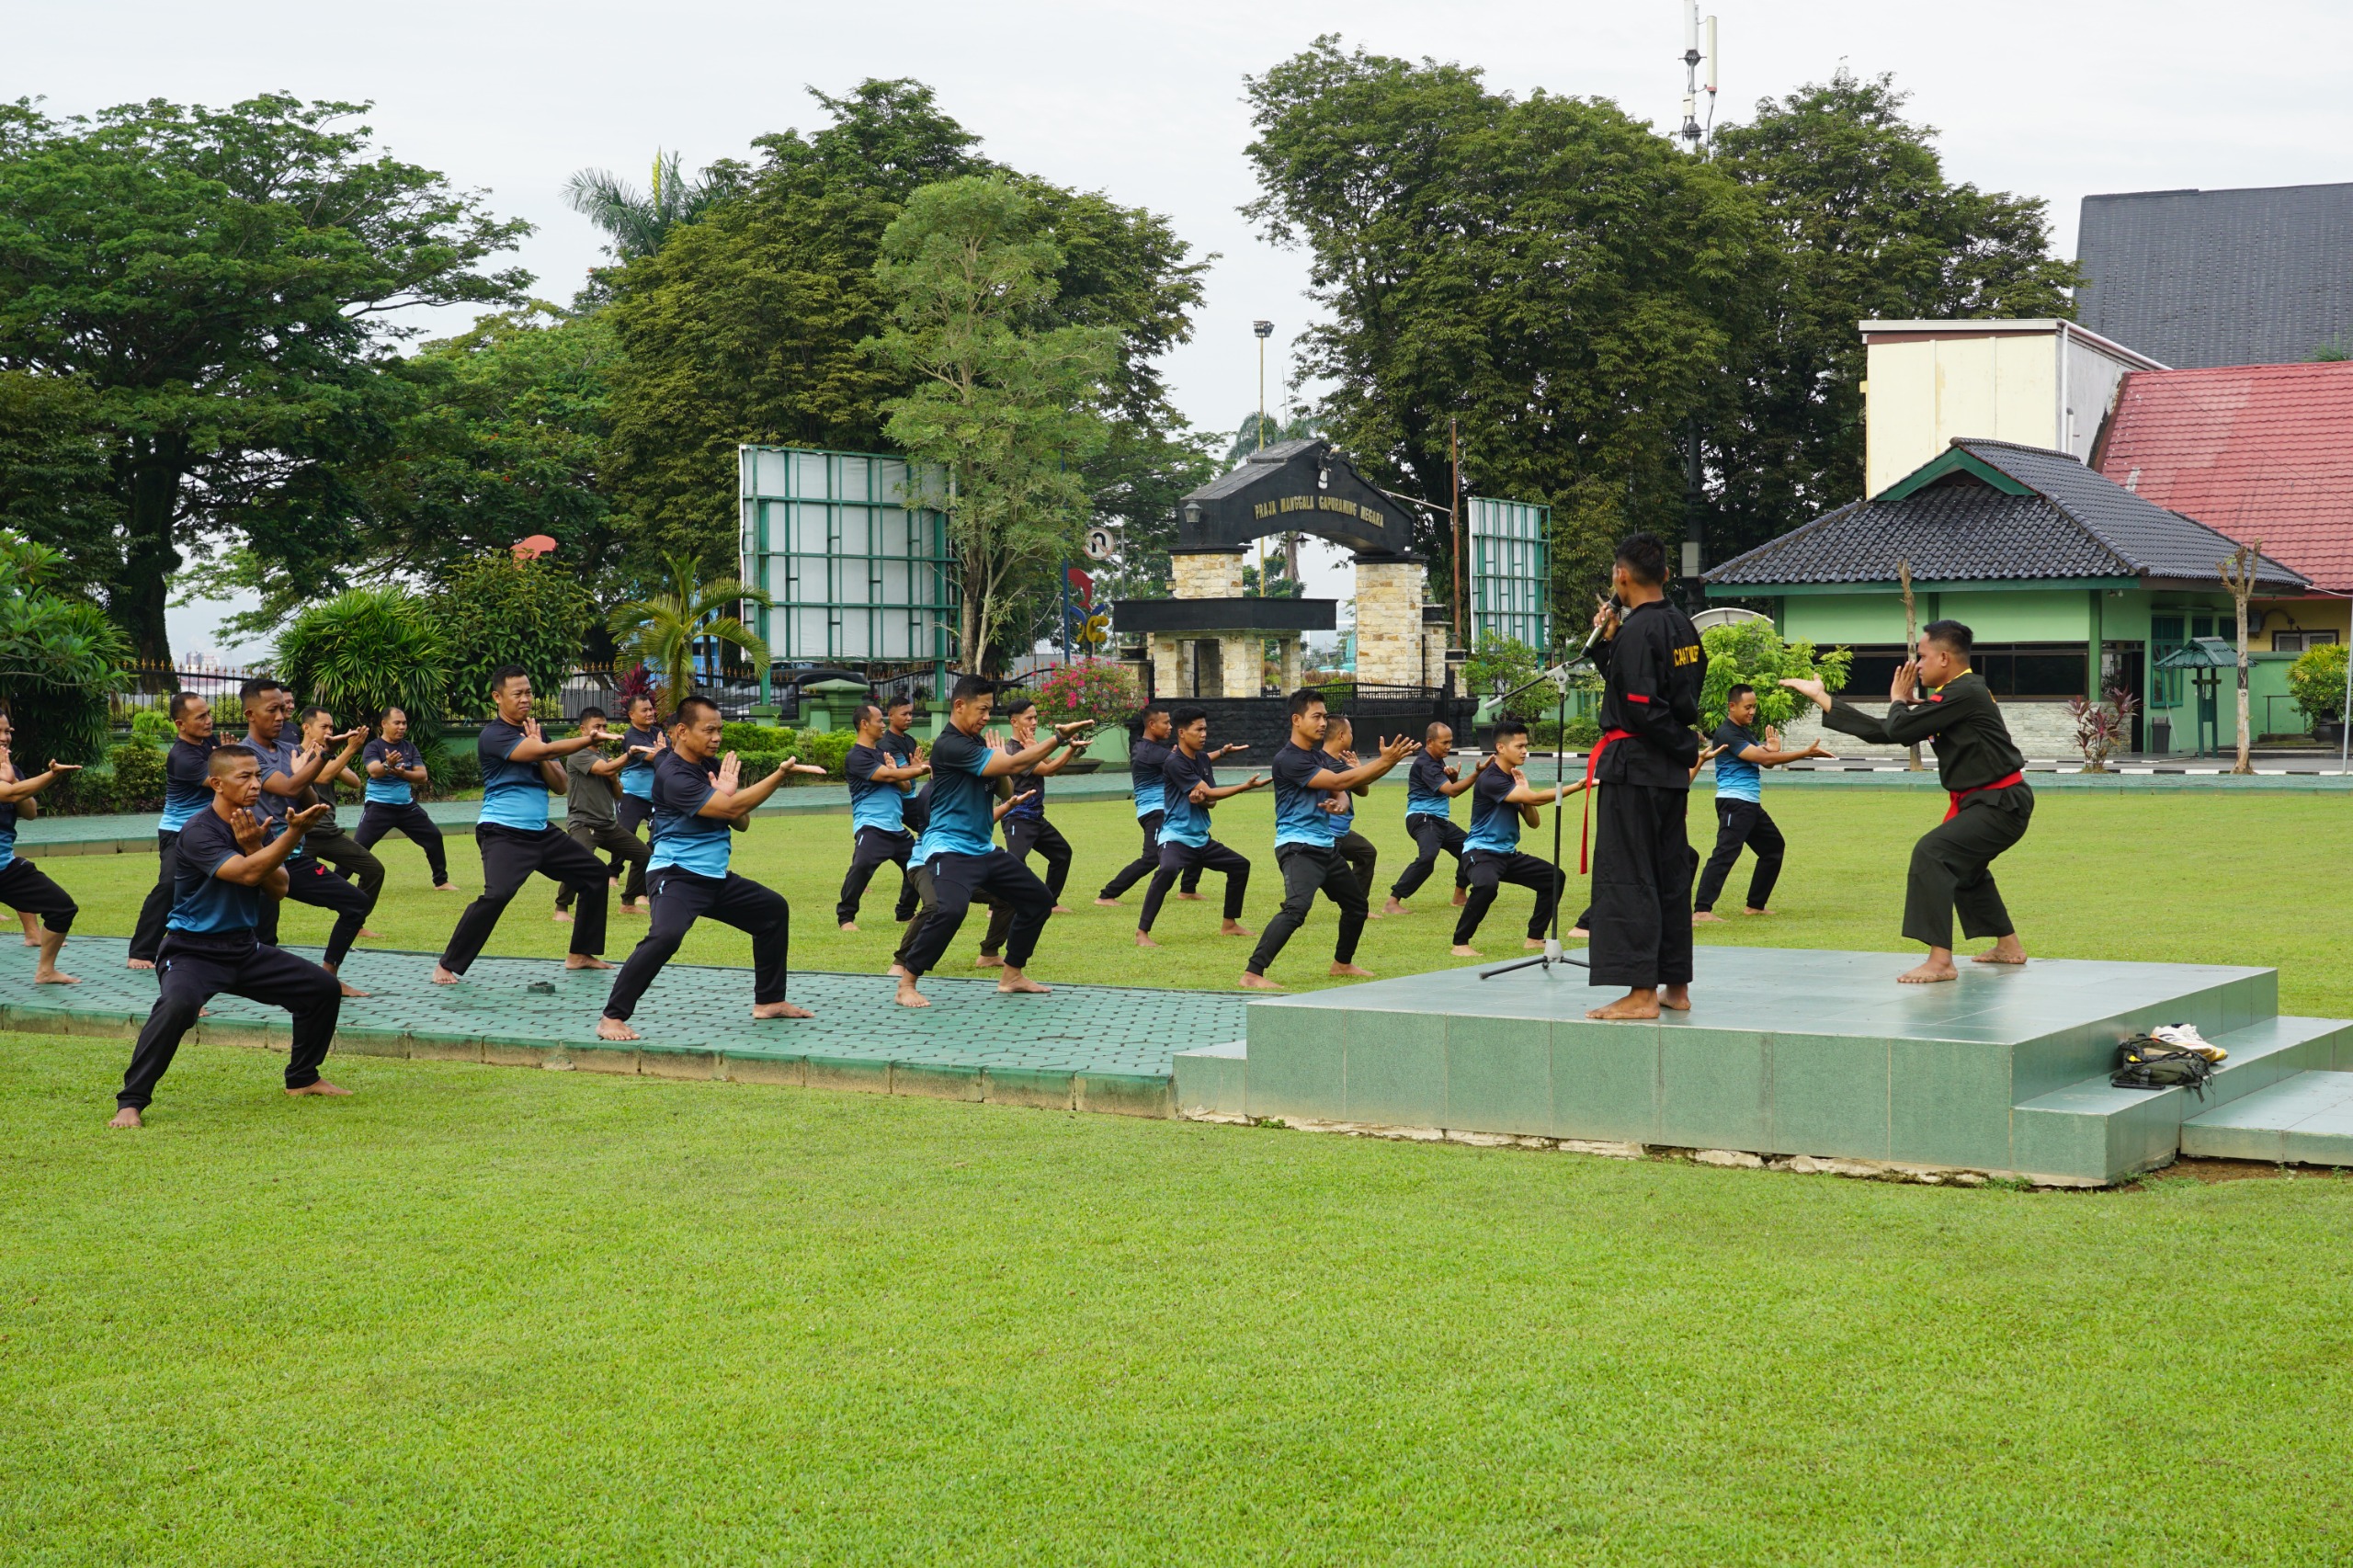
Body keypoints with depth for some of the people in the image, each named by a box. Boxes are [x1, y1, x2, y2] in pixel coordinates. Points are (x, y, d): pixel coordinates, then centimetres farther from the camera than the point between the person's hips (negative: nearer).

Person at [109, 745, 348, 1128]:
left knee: (324, 988, 6)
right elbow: (246, 874, -31)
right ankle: (130, 1103, -26)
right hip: (193, 951, -7)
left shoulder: (257, 826, 5)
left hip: (245, 949, 8)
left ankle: (302, 1079, 25)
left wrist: (253, 847, -17)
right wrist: (295, 831, -37)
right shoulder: (198, 831, -18)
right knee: (177, 1006, -36)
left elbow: (278, 890, -1)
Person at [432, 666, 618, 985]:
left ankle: (580, 954, 22)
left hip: (541, 832, 9)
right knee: (498, 894, -29)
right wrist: (589, 739, -30)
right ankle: (448, 966, -16)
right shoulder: (493, 735, -12)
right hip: (503, 834, -9)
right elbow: (544, 751, -27)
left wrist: (539, 753, -11)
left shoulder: (535, 733, 12)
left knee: (595, 874, 12)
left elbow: (559, 784, 5)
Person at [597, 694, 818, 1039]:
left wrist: (728, 793, -14)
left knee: (773, 909, 18)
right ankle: (612, 1018, -26)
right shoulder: (674, 775, -19)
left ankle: (769, 1000, 28)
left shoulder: (712, 766, 9)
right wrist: (780, 774, -23)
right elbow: (731, 808, -26)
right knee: (666, 934, -33)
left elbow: (740, 822, 8)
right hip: (676, 877, -10)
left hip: (716, 878, 10)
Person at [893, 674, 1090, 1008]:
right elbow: (1010, 765, -24)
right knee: (950, 909, -33)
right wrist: (1059, 738, -21)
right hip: (949, 850, -10)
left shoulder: (978, 742, 12)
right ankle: (906, 986, -22)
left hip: (983, 850, 10)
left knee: (1039, 900, 14)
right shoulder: (950, 746, -18)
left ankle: (1011, 975, 27)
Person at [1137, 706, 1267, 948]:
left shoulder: (1203, 759, 9)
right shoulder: (1174, 762, -17)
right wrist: (1246, 786, -22)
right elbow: (1208, 792, -21)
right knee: (1168, 870, -36)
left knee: (1240, 865, 15)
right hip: (1176, 836, -9)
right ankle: (1142, 933, -31)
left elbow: (1211, 801, 9)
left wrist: (1201, 799, -17)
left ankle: (1229, 925, 29)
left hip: (1201, 838, 9)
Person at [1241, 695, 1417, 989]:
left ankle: (1342, 963, 42)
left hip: (1327, 847, 10)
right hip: (1298, 848, -10)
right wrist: (1384, 762, -21)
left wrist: (1392, 758, 0)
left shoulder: (1319, 755, 12)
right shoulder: (1288, 759, -17)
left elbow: (1353, 782, 14)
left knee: (1357, 906, 21)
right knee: (1296, 908, -29)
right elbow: (1337, 781, -23)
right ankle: (1252, 974, -32)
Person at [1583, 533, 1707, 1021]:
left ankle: (1642, 993, -7)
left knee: (1626, 876, -5)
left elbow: (1641, 705, -22)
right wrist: (1608, 643, 7)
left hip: (1633, 765, -9)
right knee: (1670, 873, 14)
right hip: (1671, 773, 9)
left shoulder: (1639, 630, -16)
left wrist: (1683, 745, -8)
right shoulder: (1681, 626, 11)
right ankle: (1675, 987, 21)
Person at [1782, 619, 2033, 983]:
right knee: (1963, 865, 31)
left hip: (2001, 804, -11)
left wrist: (1899, 700, -1)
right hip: (1996, 801, 11)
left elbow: (1899, 729, -23)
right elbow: (1883, 731, 15)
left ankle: (1940, 961, -29)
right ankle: (2008, 946, 45)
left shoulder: (1965, 694, -21)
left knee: (1931, 854, -25)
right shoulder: (1957, 694, 12)